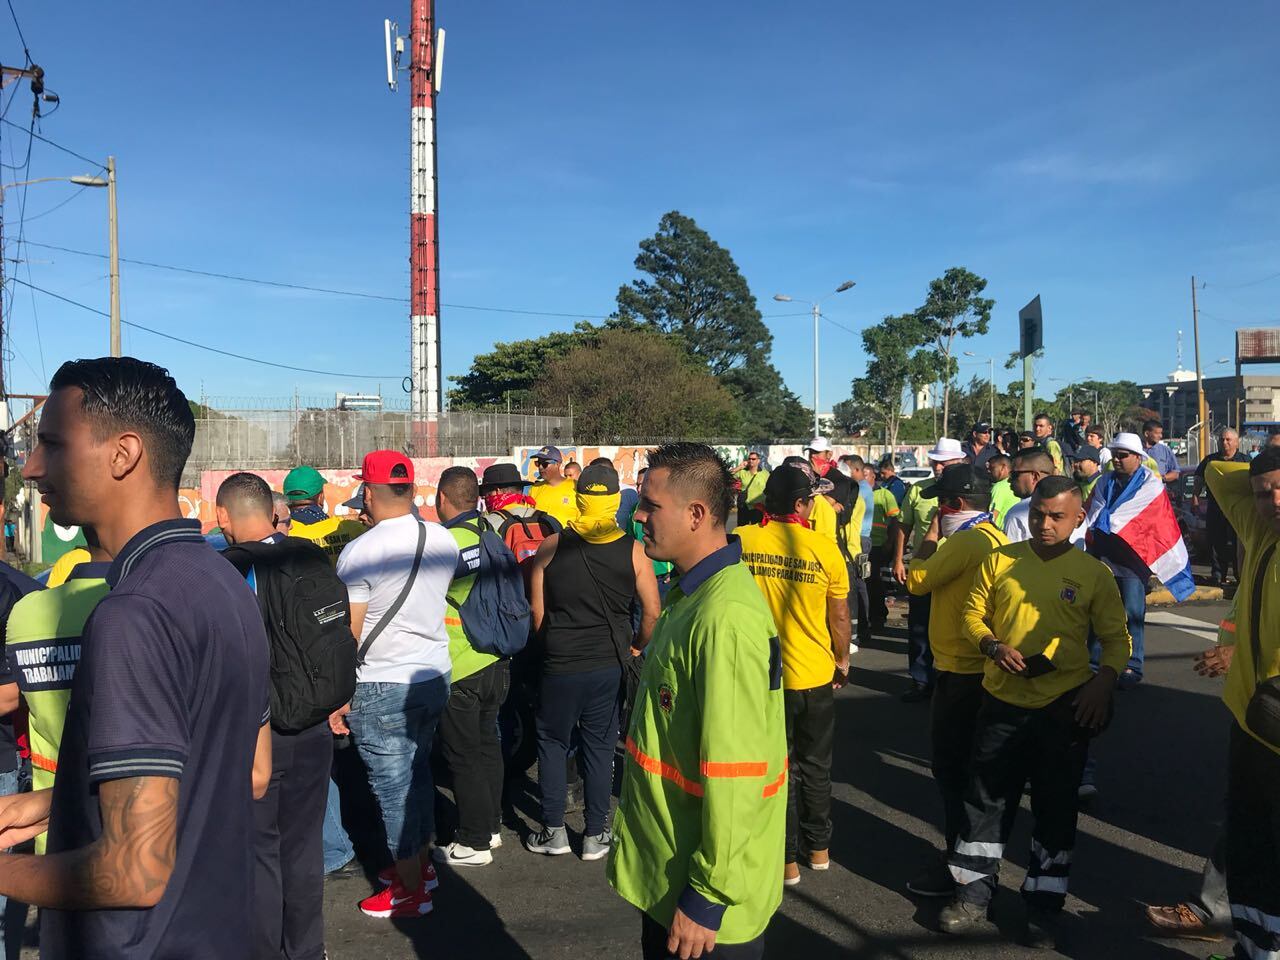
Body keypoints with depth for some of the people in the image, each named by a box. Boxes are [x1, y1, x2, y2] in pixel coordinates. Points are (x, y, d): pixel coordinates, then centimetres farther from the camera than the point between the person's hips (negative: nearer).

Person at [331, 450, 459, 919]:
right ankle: (421, 862, 35)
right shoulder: (444, 540, -1)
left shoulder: (360, 551, -17)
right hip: (435, 673, 6)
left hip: (382, 686, -6)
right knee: (418, 772, 21)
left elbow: (348, 633, -14)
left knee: (393, 786, 6)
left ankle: (411, 890, 17)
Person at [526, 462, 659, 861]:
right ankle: (595, 835, 21)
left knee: (552, 742, 16)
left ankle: (553, 831, 22)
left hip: (560, 664, -1)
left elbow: (537, 612, -3)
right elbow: (652, 612, -6)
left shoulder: (551, 547, -8)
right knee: (599, 746, 13)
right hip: (610, 664, 1)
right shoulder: (632, 551, -8)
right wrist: (636, 648, 12)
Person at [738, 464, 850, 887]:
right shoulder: (824, 548, -13)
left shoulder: (739, 541, -13)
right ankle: (819, 848, 35)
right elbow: (840, 618, -5)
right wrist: (843, 661, 12)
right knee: (815, 765, 21)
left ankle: (787, 859, 22)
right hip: (815, 676, 1)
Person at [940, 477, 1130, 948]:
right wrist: (994, 646, -14)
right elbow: (973, 615, 5)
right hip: (1002, 700, 1)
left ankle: (1043, 907, 27)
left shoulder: (1094, 573, -2)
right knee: (986, 798, 10)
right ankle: (974, 892, 25)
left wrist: (1104, 680, -14)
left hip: (1065, 707, -1)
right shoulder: (999, 560, 0)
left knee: (1055, 808, 11)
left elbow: (1116, 638, 2)